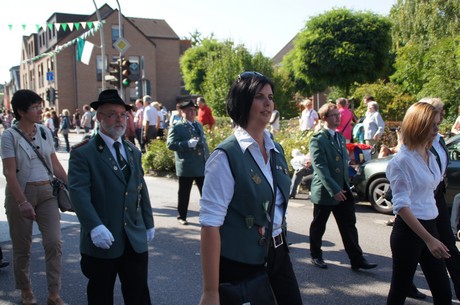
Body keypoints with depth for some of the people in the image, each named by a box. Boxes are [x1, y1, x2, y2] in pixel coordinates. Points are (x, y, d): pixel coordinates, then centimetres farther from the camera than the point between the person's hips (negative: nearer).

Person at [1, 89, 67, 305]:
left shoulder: (45, 131, 6)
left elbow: (55, 165, 11)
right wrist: (22, 202, -21)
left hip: (47, 192, 3)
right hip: (21, 193, -3)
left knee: (54, 243, -4)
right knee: (22, 246, 9)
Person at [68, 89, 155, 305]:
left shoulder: (133, 151, 14)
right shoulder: (83, 153, -7)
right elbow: (79, 192, -18)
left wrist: (149, 223, 16)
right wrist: (95, 227, -30)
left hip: (135, 239, 5)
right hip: (101, 239, -4)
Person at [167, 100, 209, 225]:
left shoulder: (198, 125, 16)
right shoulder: (176, 128, -6)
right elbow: (170, 144, -17)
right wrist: (188, 144, -27)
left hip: (202, 166, 5)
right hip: (186, 167, -5)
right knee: (184, 194, 7)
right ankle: (182, 216, 21)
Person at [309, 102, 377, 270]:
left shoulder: (340, 137, 12)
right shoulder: (318, 140, -14)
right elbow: (320, 167, -21)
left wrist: (346, 185, 12)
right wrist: (334, 190, -27)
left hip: (343, 190, 7)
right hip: (324, 191, -6)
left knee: (349, 225, 6)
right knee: (318, 226, 10)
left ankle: (357, 259, 11)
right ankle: (316, 255, 27)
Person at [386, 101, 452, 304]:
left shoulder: (430, 156, 8)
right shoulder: (402, 160, -16)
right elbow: (401, 205, -21)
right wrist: (429, 239, -26)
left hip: (430, 225, 8)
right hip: (408, 231, -7)